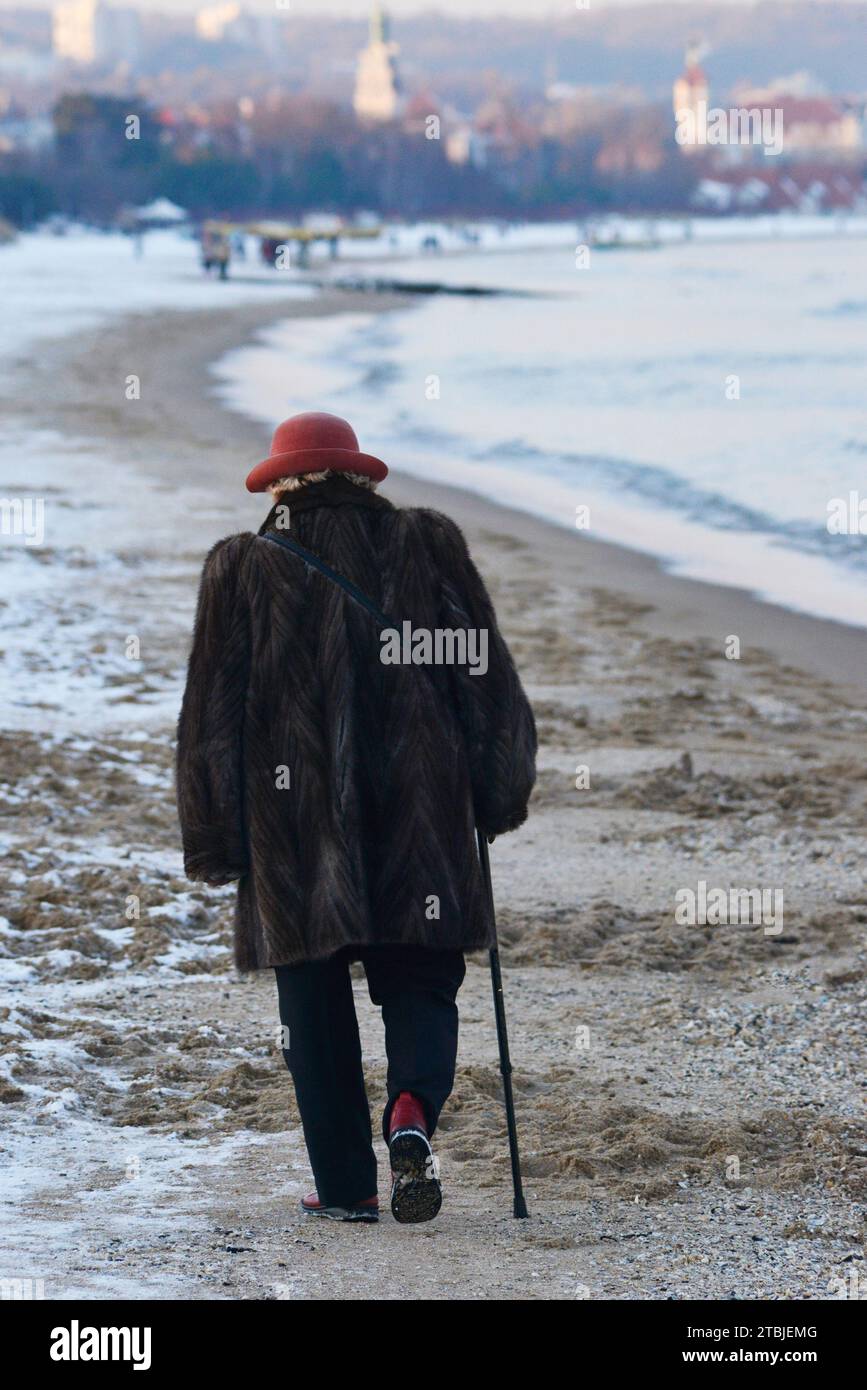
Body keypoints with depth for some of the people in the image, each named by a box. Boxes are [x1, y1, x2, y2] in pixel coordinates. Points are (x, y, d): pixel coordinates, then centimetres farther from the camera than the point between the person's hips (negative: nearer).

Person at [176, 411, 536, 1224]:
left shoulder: (243, 569, 2)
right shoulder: (428, 545, 5)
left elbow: (212, 717, 2)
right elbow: (485, 676, 5)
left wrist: (214, 842, 7)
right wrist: (497, 794, 13)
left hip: (292, 826, -1)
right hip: (419, 818, 1)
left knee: (315, 1005, 10)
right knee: (419, 986, 10)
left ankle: (345, 1186, 9)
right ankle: (412, 1112, -20)